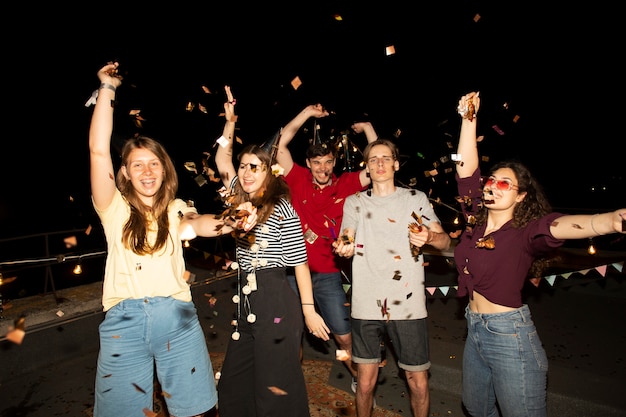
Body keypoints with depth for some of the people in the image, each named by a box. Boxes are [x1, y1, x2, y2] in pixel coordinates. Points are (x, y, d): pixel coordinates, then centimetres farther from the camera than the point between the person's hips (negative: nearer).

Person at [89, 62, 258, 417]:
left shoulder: (176, 209, 8)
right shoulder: (115, 209, 5)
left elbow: (201, 224, -13)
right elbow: (99, 152, -6)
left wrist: (234, 223, -36)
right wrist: (108, 88, -5)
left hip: (176, 317, 1)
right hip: (124, 321, 0)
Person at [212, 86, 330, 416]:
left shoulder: (281, 209, -10)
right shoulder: (240, 202, 9)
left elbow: (300, 262, -10)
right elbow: (222, 162, 18)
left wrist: (309, 311, -10)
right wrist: (230, 122, 9)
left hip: (275, 304, -7)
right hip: (246, 302, 8)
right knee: (232, 385, 18)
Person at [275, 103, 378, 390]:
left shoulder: (345, 185, -1)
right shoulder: (298, 179, -2)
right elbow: (282, 143, -7)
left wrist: (367, 128, -7)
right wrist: (308, 113, -8)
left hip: (328, 274, 0)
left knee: (344, 336, 9)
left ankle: (359, 379, 37)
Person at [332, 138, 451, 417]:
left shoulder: (417, 198, 7)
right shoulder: (354, 202, 9)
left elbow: (445, 241, 5)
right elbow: (347, 244, 6)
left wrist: (429, 237, -18)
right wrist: (345, 248, -18)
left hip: (409, 306, 0)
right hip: (366, 306, 1)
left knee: (418, 383, 7)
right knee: (365, 382, 9)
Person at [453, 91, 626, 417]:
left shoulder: (526, 232, -14)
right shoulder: (476, 219, 0)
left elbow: (563, 225, -35)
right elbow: (466, 168, -3)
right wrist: (468, 118, -6)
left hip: (510, 335, -6)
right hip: (475, 329, 6)